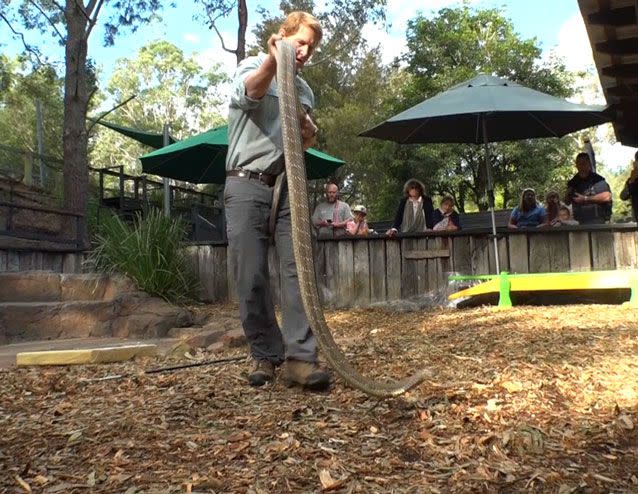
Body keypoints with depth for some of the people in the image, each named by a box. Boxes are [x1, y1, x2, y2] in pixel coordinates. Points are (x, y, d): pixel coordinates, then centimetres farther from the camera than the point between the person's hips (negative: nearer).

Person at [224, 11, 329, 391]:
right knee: (252, 277, -5)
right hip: (247, 186, -4)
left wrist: (310, 134, 3)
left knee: (299, 268, -9)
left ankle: (300, 358, -10)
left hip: (288, 188, 5)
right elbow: (249, 93, -20)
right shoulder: (253, 66, 5)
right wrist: (272, 61, -41)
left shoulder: (305, 90, 22)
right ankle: (266, 356, 6)